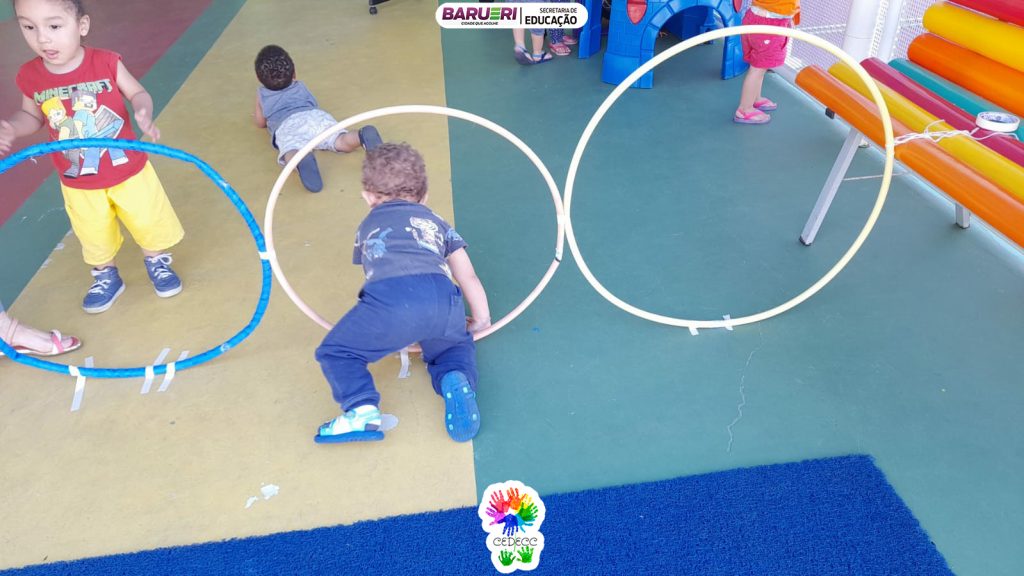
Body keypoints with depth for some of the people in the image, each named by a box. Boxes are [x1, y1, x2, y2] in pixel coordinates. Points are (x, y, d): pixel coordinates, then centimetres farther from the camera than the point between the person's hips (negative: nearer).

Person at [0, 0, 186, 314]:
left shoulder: (106, 63, -19)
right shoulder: (30, 76, -12)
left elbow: (137, 93, -5)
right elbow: (32, 116, 5)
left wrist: (144, 113, -26)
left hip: (129, 170, -2)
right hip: (79, 184, 2)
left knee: (148, 221, 16)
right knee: (94, 237, 20)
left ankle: (156, 262, 44)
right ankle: (105, 276, 46)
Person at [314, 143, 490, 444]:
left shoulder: (368, 226, 36)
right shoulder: (436, 222, 37)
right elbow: (469, 277, 32)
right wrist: (480, 318, 42)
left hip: (389, 298, -2)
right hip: (443, 298, 2)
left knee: (334, 352, 16)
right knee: (453, 346, 30)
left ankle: (361, 411, -10)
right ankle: (457, 380, -4)